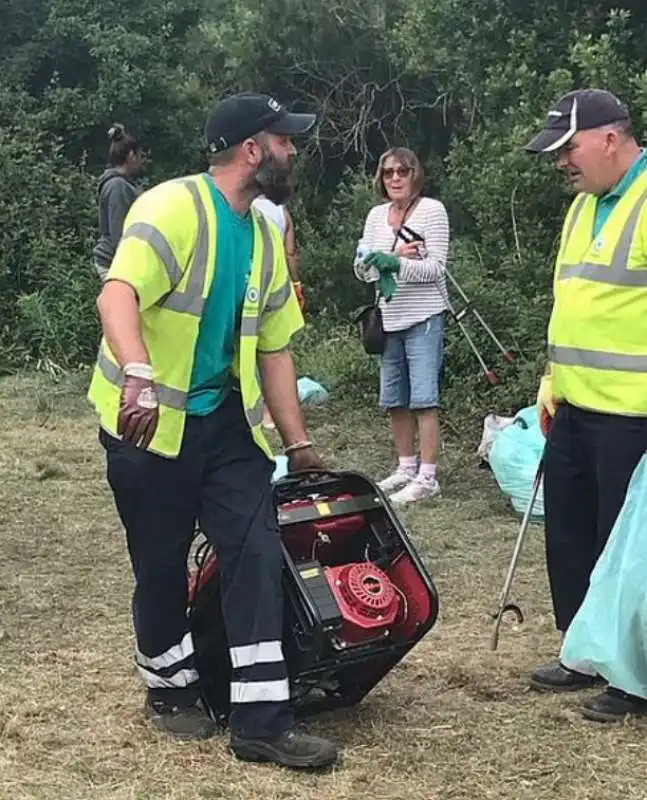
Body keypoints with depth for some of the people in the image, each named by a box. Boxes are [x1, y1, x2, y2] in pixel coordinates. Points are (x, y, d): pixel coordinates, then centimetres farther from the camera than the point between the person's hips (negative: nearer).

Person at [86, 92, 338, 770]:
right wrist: (139, 376, -48)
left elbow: (273, 347, 14)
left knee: (257, 554, -2)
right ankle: (170, 690, 31)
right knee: (162, 563, 7)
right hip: (149, 420, -6)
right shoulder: (174, 207, -15)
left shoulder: (264, 237, 9)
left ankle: (261, 721, 3)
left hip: (225, 417, 7)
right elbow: (118, 294, -30)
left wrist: (298, 443, 14)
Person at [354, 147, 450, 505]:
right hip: (388, 318, 6)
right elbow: (361, 268, 5)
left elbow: (435, 268, -12)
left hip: (424, 318, -6)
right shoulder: (376, 215, 11)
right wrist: (393, 255, -12)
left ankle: (427, 476, -6)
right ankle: (406, 468, 23)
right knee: (394, 400, 11)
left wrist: (397, 264, -27)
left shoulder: (432, 210, -5)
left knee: (423, 398, -9)